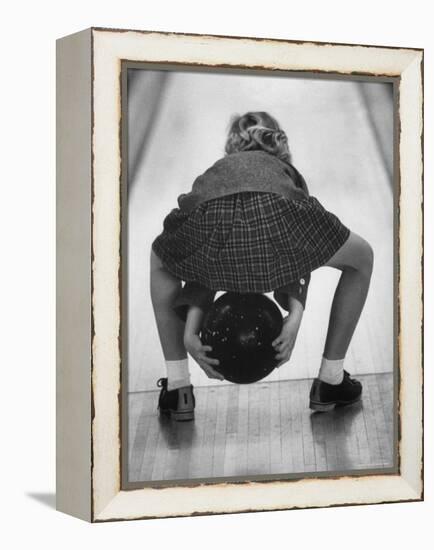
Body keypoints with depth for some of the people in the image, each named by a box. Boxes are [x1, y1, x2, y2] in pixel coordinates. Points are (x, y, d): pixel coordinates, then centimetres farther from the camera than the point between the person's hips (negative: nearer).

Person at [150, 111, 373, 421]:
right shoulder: (288, 174, 41)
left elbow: (201, 266, 32)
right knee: (362, 258, 29)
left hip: (209, 217, 2)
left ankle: (177, 390, 31)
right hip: (273, 214, -1)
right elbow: (302, 254, 25)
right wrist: (295, 315, 14)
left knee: (162, 263, 39)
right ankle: (330, 383, 32)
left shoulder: (214, 172, 43)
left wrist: (190, 329, 24)